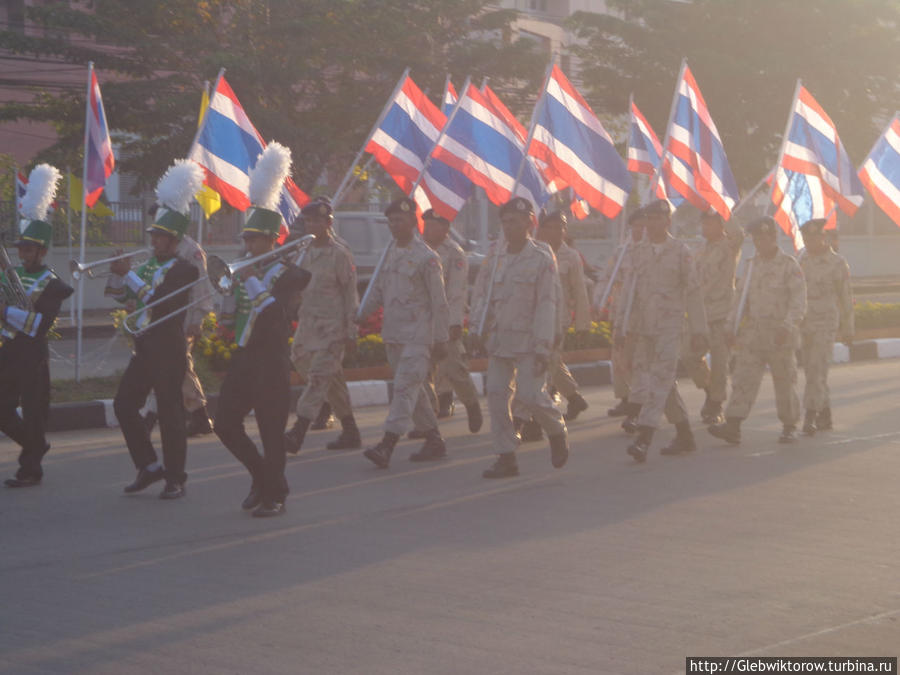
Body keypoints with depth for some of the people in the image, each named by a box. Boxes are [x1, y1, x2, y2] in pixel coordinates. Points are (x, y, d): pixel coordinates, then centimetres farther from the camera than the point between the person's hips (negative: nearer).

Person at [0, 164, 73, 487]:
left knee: (32, 412, 1)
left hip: (33, 357, -6)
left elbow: (41, 324, -19)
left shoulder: (51, 284, -8)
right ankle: (36, 446, 31)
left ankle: (30, 469, 9)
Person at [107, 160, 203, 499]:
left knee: (170, 413, -3)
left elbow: (158, 298, -23)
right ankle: (149, 467, 16)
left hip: (169, 350, -8)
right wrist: (118, 274, -3)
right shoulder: (149, 265, 14)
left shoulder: (184, 269, -9)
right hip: (144, 346, 8)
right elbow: (118, 296, 16)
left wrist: (129, 274, -18)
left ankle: (175, 480, 7)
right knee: (124, 405, 4)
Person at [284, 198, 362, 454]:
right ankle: (350, 431, 21)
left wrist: (350, 333, -10)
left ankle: (297, 433, -23)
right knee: (333, 382, 12)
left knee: (318, 378, -14)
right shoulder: (305, 253, 12)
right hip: (308, 325, 8)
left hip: (332, 327, -8)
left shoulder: (339, 255, -8)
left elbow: (350, 294, -8)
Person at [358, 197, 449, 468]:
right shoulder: (390, 253, 12)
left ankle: (386, 446, -23)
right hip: (393, 334, 8)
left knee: (405, 388, -14)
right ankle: (434, 441, 24)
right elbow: (378, 289, 19)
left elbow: (438, 301, -8)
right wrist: (359, 316, 7)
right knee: (413, 389, 13)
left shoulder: (426, 258, -9)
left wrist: (440, 339, -9)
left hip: (418, 336, -8)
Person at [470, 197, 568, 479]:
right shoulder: (495, 254, 6)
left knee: (529, 394, -11)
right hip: (499, 338, 5)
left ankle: (558, 432, 19)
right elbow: (481, 291, 15)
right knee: (496, 395, -2)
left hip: (529, 339, -5)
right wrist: (481, 324, 3)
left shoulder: (542, 259, -8)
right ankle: (506, 458, 4)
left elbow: (547, 305, -11)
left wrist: (542, 347, -16)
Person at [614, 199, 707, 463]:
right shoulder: (639, 253, 11)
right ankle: (685, 436, 23)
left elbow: (693, 292, -1)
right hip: (644, 328, 6)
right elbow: (630, 291, 14)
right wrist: (622, 325, 7)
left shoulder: (680, 252, -2)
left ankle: (644, 439, -23)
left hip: (670, 326, -5)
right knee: (665, 384, 11)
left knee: (659, 381, -14)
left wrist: (698, 330, -2)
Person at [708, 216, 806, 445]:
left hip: (780, 336, -4)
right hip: (753, 333, 5)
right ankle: (732, 427, -13)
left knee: (784, 382, 5)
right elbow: (741, 297, 16)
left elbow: (799, 300, -13)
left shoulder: (789, 265, -6)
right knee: (743, 378, -6)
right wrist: (731, 326, 10)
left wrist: (787, 326, -25)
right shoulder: (752, 265, 11)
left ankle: (789, 427, 18)